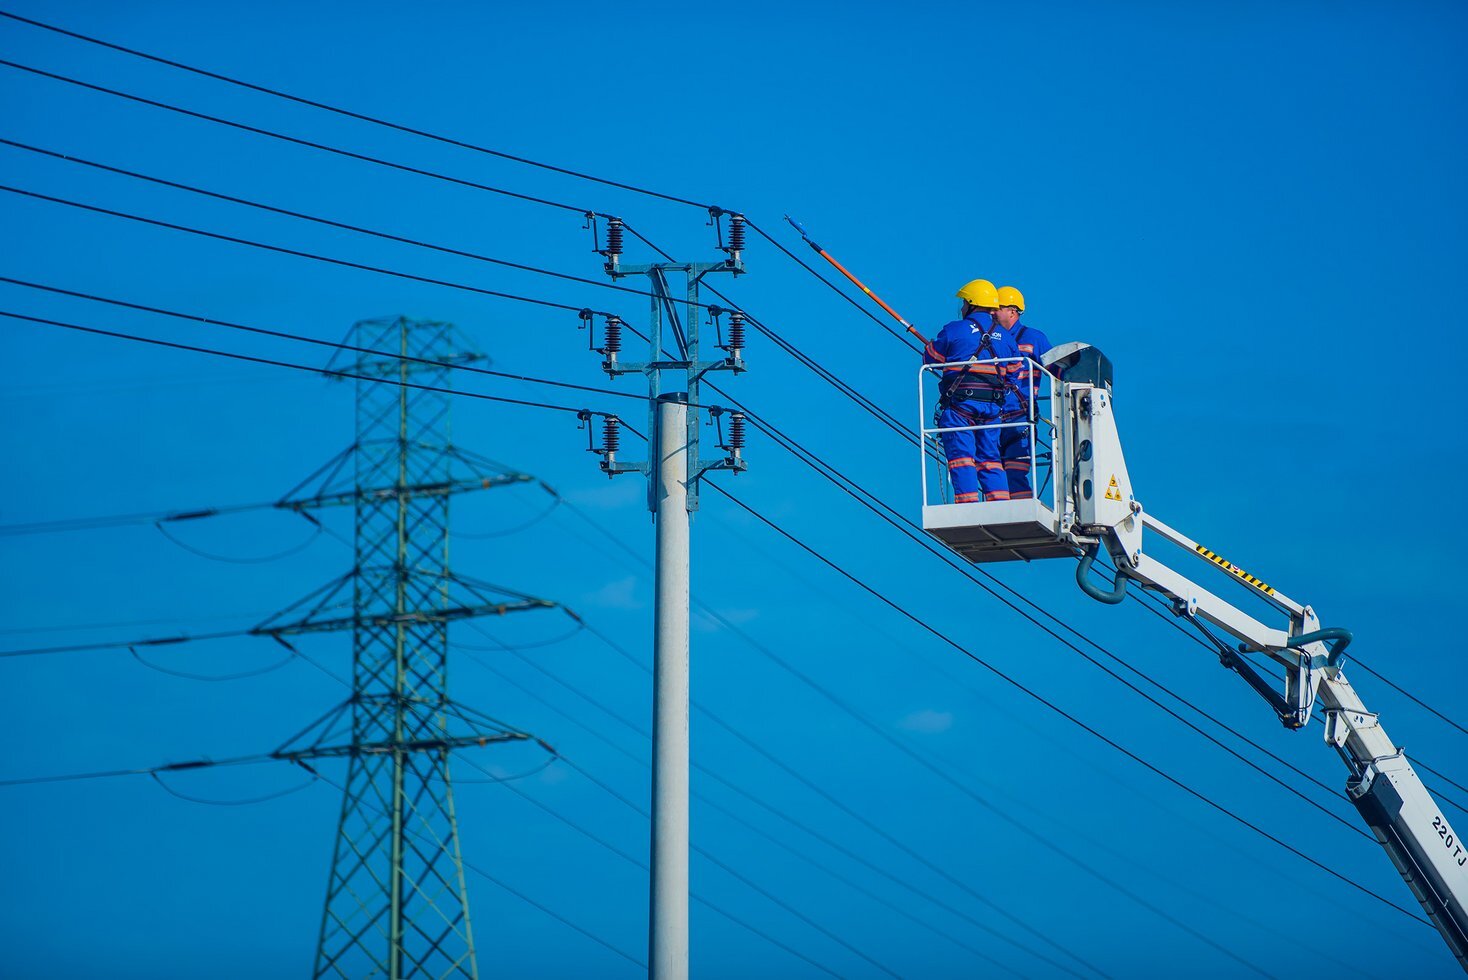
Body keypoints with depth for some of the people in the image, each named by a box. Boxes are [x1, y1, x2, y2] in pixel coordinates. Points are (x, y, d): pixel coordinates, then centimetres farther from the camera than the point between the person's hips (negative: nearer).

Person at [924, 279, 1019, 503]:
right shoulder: (1005, 338, 16)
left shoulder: (954, 330, 1)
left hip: (960, 403, -4)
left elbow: (929, 358, 12)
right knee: (990, 458, 10)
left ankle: (968, 505, -18)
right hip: (992, 407, 4)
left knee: (961, 455, -7)